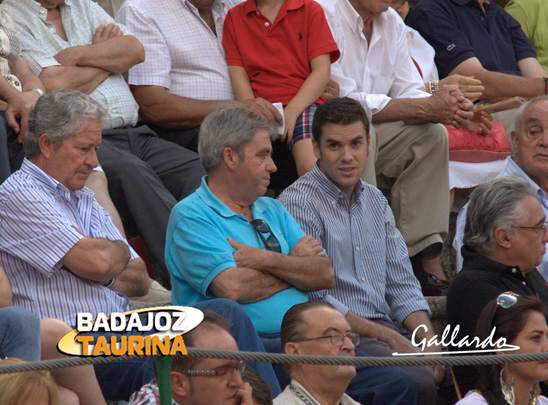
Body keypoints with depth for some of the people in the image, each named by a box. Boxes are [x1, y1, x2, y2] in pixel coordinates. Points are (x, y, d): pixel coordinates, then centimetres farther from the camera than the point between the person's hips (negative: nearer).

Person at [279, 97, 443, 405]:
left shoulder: (375, 200, 19)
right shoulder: (298, 203, -6)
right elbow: (315, 301, -12)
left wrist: (428, 341, -1)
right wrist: (391, 339, -14)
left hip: (383, 328, 7)